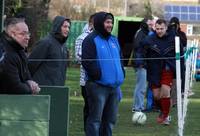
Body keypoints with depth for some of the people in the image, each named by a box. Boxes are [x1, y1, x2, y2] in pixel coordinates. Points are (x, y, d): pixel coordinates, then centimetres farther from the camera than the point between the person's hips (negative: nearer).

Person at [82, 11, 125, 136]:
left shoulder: (114, 40, 17)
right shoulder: (91, 40, -7)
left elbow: (120, 59, 24)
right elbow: (87, 62, -16)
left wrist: (121, 74, 10)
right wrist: (99, 75, -17)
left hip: (114, 86, 8)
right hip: (98, 86, -8)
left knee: (110, 119, 13)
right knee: (95, 119, -6)